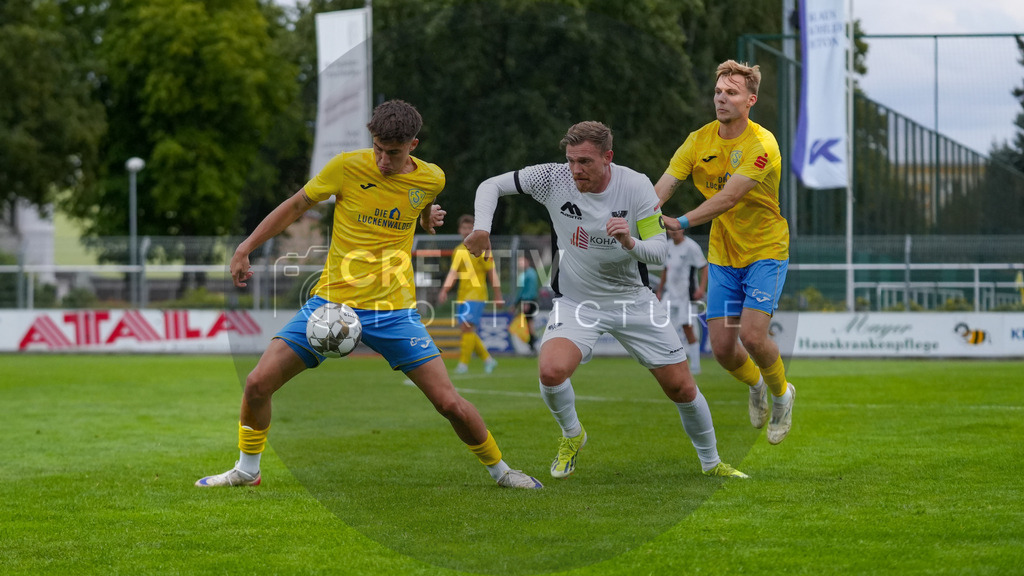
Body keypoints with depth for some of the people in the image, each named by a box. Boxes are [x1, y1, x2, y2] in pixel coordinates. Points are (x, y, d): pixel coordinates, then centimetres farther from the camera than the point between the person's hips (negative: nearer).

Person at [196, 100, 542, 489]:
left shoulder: (431, 179, -1)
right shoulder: (348, 167, -8)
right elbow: (296, 205, 5)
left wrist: (428, 217, 7)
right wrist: (246, 248, 2)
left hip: (394, 310, 0)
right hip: (332, 300, 0)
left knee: (450, 403, -9)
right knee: (258, 384, -10)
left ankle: (498, 469, 17)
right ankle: (247, 469, 15)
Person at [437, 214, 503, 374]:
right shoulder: (458, 251, 13)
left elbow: (492, 273, -4)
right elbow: (453, 273, 13)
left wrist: (498, 296, -5)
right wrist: (444, 290, -2)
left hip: (476, 296, -7)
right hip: (462, 296, 7)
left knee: (467, 328, -15)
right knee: (466, 330, 5)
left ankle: (463, 364, -12)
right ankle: (488, 359, 18)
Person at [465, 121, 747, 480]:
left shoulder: (637, 186, -16)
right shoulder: (553, 179, -15)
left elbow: (659, 251, -17)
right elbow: (491, 186, -7)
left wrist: (630, 243, -38)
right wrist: (482, 228, -25)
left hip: (633, 299, 1)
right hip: (576, 302, 0)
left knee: (682, 387, 3)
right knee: (551, 370, -28)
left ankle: (711, 462, 29)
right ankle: (571, 436, 4)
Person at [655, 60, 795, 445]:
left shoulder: (762, 145, -19)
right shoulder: (699, 141, -3)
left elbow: (728, 198, -30)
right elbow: (662, 188, -10)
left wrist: (682, 222, -43)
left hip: (765, 251, -4)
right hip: (722, 255, 4)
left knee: (752, 334, -19)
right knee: (722, 347, -2)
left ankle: (781, 394, 12)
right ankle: (755, 384, 34)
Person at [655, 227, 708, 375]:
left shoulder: (691, 247, -9)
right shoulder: (669, 246, 12)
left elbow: (704, 268, -9)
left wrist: (702, 288, -20)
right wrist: (660, 291, 24)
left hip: (686, 295, -7)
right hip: (670, 293, 7)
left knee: (688, 328, -6)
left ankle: (695, 366, 2)